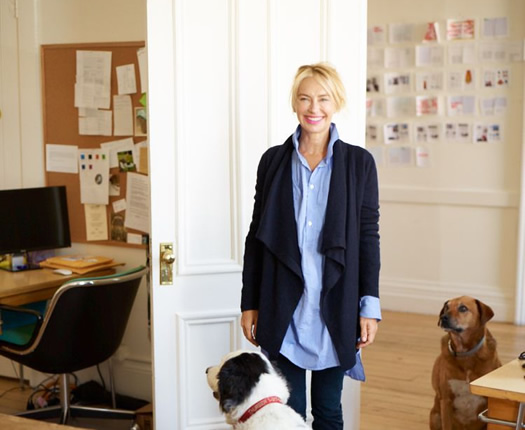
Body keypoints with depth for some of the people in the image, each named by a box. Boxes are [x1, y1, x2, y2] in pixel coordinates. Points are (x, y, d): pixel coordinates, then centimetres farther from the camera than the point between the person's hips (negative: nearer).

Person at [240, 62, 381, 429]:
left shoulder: (359, 162, 0)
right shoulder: (273, 160, 3)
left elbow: (369, 237, 0)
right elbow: (257, 236, 5)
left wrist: (370, 307, -4)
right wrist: (250, 303, 4)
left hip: (335, 308, -1)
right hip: (283, 308, 1)